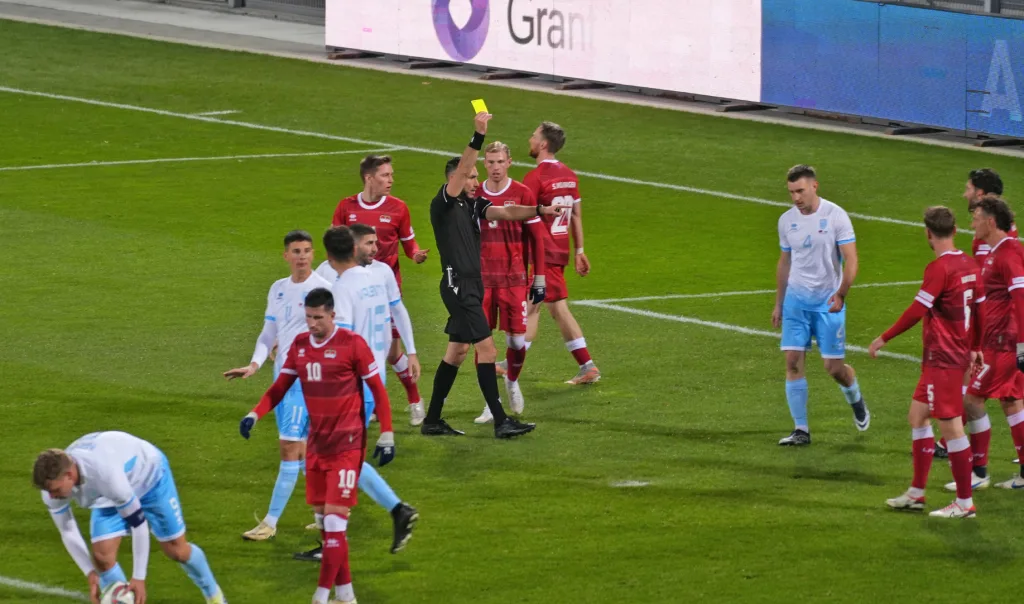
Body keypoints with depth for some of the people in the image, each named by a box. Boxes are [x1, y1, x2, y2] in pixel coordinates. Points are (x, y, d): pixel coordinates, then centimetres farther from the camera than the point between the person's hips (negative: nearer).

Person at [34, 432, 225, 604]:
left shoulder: (105, 474, -48)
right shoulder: (53, 483, -29)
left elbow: (138, 522, -37)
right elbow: (68, 532, -11)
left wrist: (139, 577, -31)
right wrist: (91, 574, -14)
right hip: (108, 494, 5)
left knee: (176, 550, 3)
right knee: (102, 555, -14)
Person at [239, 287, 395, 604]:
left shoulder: (352, 344, -10)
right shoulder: (299, 345, 6)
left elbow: (378, 390, -5)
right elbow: (279, 388, 10)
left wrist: (386, 436, -8)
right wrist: (254, 415, -6)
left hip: (346, 447, -6)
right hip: (316, 445, 6)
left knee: (335, 522, -11)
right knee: (324, 521, 9)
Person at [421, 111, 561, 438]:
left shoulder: (474, 205, 12)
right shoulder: (444, 205, -10)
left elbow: (505, 212, 1)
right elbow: (460, 170, -24)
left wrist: (540, 210, -13)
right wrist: (479, 136, -32)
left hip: (473, 285, 9)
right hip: (458, 284, -9)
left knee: (457, 352, 13)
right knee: (487, 349, -10)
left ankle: (432, 420, 20)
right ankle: (500, 422, -10)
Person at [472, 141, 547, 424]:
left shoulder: (522, 194, -1)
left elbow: (536, 238, 2)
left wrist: (539, 279, 1)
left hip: (514, 280, -2)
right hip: (481, 280, 2)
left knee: (517, 340, -2)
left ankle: (512, 381, 29)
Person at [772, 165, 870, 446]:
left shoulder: (835, 216, -10)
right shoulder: (786, 220, 5)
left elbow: (851, 259, -12)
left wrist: (841, 294, -26)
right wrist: (778, 304, 17)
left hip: (828, 302, -4)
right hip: (796, 299, 4)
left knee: (834, 367, -2)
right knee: (793, 361, -7)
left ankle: (856, 401, 32)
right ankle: (801, 430, 0)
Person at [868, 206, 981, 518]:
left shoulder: (940, 268, -18)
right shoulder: (970, 265, 7)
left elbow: (917, 311, -19)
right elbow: (980, 308, 14)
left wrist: (885, 338, -10)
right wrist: (975, 349, 26)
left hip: (943, 360, -9)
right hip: (960, 353, 9)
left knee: (951, 427, -5)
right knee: (917, 416, 17)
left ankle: (964, 503, -2)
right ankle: (916, 492, 22)